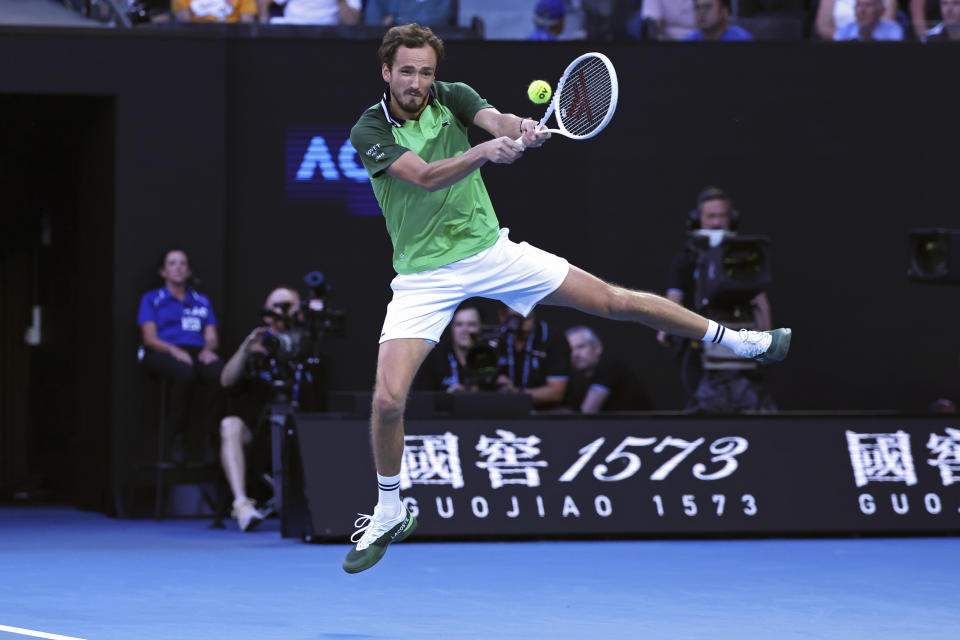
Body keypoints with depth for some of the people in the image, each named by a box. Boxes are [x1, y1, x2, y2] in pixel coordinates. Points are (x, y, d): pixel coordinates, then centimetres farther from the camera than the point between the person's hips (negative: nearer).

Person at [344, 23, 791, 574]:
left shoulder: (452, 97, -3)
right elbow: (426, 177, -28)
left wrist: (520, 130, -48)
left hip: (489, 251, 2)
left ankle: (736, 340, 18)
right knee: (388, 398, -15)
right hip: (424, 276, -2)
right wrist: (484, 152, -45)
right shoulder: (369, 131, -12)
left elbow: (496, 120, -23)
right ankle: (390, 513, 8)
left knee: (612, 300, 4)